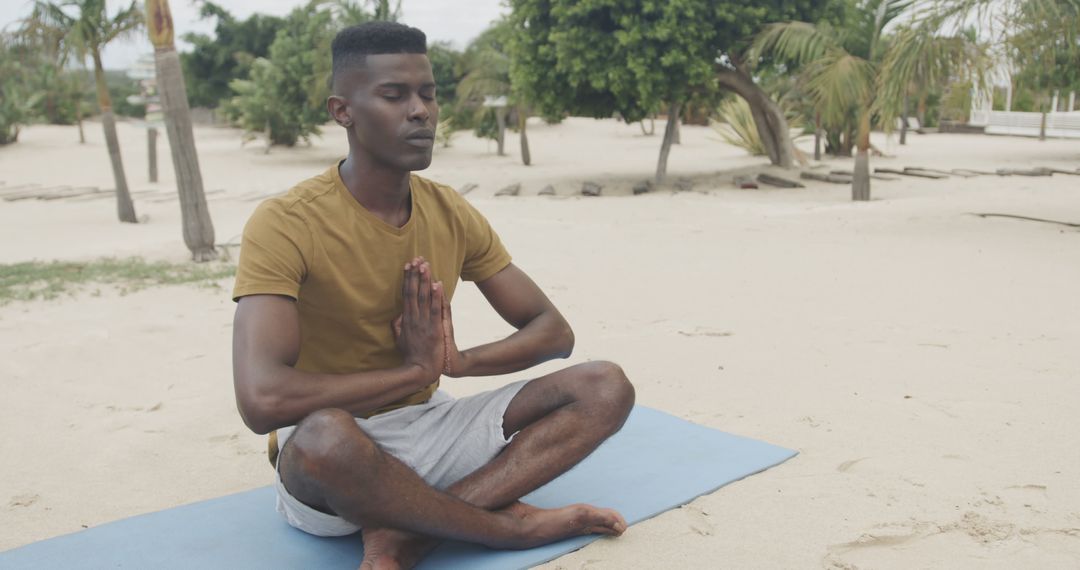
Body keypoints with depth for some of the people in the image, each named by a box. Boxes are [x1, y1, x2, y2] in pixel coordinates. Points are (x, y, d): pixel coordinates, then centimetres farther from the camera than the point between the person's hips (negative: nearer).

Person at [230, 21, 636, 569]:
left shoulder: (453, 215, 0)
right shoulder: (284, 225, -18)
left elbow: (554, 332, 5)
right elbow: (262, 400, -31)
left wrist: (457, 361, -16)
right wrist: (415, 370, -20)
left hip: (430, 426, 6)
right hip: (328, 461, -5)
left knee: (605, 388, -10)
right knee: (323, 434, -42)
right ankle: (513, 525, -16)